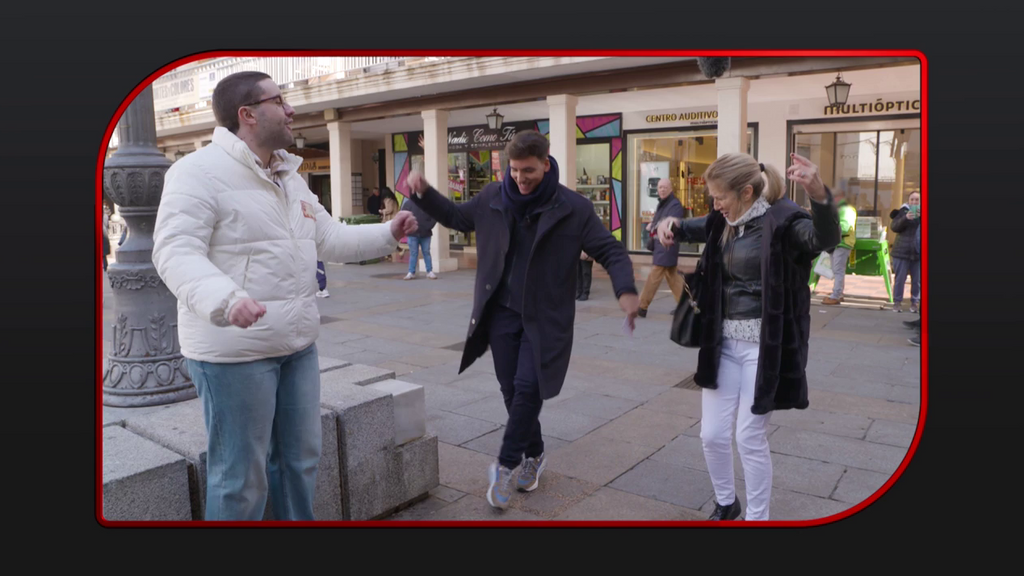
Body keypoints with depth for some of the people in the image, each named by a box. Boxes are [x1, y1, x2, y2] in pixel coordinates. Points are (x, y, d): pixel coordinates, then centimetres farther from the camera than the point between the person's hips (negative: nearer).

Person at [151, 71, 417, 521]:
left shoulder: (289, 178, 14)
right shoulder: (199, 171, -13)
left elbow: (329, 239, 19)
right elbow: (175, 251, -22)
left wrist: (388, 234, 9)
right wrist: (225, 298, -39)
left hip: (298, 345, 8)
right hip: (235, 350, -8)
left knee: (299, 457, 20)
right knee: (241, 475, 4)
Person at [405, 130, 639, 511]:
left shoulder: (574, 208, -10)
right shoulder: (493, 198, 1)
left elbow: (610, 251, -8)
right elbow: (455, 216, 16)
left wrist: (625, 290, -27)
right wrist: (424, 193, -1)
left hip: (544, 317, -3)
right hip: (502, 312, 4)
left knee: (528, 388, -9)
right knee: (511, 390, 10)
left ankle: (506, 465, 9)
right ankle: (533, 455, 31)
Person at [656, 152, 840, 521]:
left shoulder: (782, 221, -14)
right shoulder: (724, 223, 6)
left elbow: (825, 238, -33)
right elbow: (692, 228, 25)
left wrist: (819, 195, -53)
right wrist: (671, 225, 1)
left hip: (764, 347, -6)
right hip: (724, 344, 6)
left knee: (750, 438, 2)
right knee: (712, 434, 10)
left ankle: (757, 517, 25)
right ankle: (725, 504, 35)